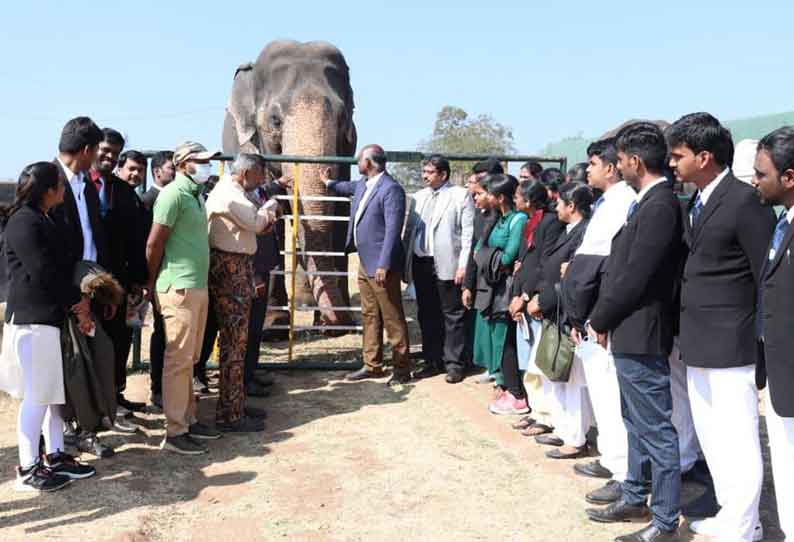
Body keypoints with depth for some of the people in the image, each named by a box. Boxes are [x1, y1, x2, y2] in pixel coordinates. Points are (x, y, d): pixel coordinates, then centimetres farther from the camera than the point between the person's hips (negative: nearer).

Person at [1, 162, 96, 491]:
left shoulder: (41, 219, 17)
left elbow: (59, 265, 16)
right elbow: (43, 272, -18)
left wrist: (78, 301, 5)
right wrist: (78, 303, -9)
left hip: (52, 316, 10)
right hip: (33, 319, -10)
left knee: (56, 391, 12)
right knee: (37, 395, -4)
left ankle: (55, 456, 21)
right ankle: (28, 468, 5)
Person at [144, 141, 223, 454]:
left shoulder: (196, 195, 16)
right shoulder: (173, 194, -11)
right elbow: (154, 243, -12)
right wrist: (153, 283, -1)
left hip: (198, 287, 9)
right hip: (179, 288, -9)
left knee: (189, 359, 14)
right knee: (178, 360, -4)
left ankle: (188, 420, 24)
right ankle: (175, 433, 2)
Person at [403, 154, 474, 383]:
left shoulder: (461, 195, -2)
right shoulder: (419, 196, 14)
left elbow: (468, 233, -6)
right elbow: (411, 229, 15)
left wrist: (463, 265, -12)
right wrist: (406, 262, 9)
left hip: (447, 265, -5)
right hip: (421, 263, 6)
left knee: (452, 316, 1)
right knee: (427, 316, 11)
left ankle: (454, 364, 9)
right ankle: (433, 362, 21)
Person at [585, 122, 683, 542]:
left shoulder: (660, 206, -19)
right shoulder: (648, 203, 10)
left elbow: (634, 277, -21)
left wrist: (600, 320, -10)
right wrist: (601, 318, 6)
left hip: (641, 335, -10)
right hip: (629, 333, 10)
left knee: (656, 429, 2)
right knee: (638, 424, 20)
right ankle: (635, 499, 35)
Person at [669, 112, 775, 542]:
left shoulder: (744, 200, -15)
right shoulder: (694, 203, 12)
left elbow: (769, 277, -13)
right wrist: (687, 334, 10)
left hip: (730, 344, -9)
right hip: (698, 344, 9)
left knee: (738, 441, 1)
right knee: (711, 438, 18)